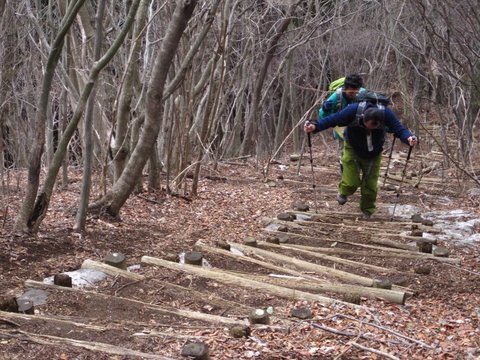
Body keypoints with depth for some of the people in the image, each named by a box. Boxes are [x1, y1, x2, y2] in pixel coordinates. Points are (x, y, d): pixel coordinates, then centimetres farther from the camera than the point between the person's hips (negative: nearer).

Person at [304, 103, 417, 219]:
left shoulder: (385, 114, -30)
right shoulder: (353, 111, -34)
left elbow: (399, 129, -28)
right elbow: (332, 119, -28)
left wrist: (409, 137, -49)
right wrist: (315, 126, -42)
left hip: (373, 154, 1)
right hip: (353, 150, -1)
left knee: (370, 186, 4)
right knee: (351, 183, -9)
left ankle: (367, 213, 31)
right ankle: (343, 192, 30)